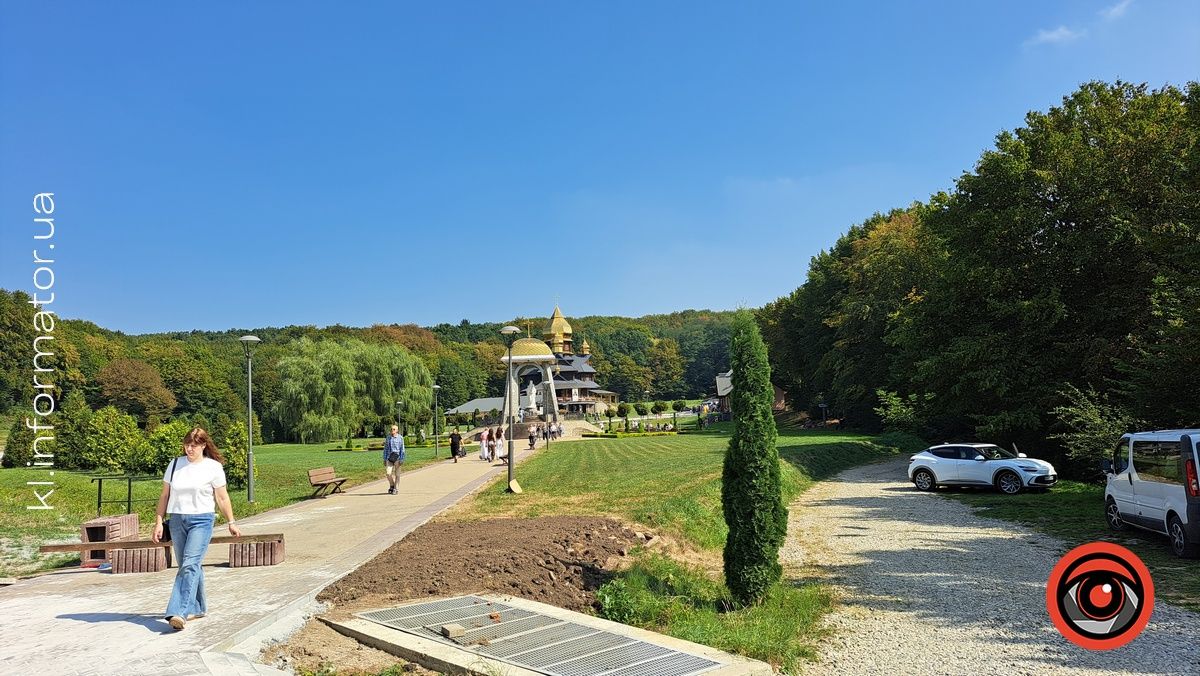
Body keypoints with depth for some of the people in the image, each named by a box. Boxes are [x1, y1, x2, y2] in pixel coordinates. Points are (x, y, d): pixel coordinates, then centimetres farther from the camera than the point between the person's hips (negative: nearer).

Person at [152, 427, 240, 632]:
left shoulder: (213, 467, -1)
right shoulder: (175, 464, 9)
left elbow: (222, 498, 4)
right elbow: (164, 495, 11)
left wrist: (231, 523, 7)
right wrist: (158, 522, 6)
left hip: (201, 520, -4)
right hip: (177, 520, 4)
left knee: (189, 565, -16)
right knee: (187, 566, 11)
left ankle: (179, 613, -22)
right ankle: (197, 608, 24)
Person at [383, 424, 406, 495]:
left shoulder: (400, 438, -4)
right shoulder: (388, 438, 6)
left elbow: (402, 449, -5)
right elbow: (385, 449, 10)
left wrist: (402, 459, -12)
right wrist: (384, 459, 6)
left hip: (397, 457, -3)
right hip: (389, 457, 3)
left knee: (397, 474, 1)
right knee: (388, 473, -9)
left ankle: (395, 489, 12)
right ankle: (391, 486, 15)